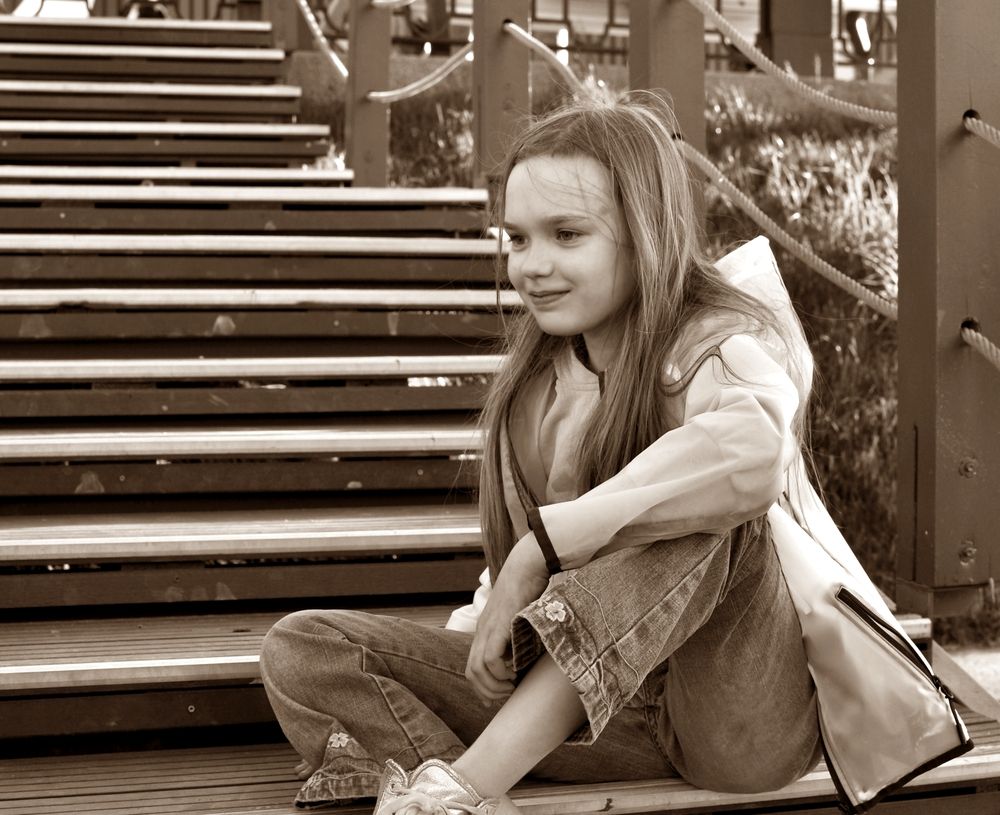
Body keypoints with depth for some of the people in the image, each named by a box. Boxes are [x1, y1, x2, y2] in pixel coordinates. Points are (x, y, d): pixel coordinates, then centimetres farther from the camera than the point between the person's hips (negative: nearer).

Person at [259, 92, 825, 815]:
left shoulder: (723, 347, -13)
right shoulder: (537, 376, 9)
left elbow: (750, 454, -38)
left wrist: (543, 544, -32)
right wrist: (483, 627, -1)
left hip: (749, 724, -6)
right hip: (578, 702, 6)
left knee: (713, 510, -34)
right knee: (303, 651, -8)